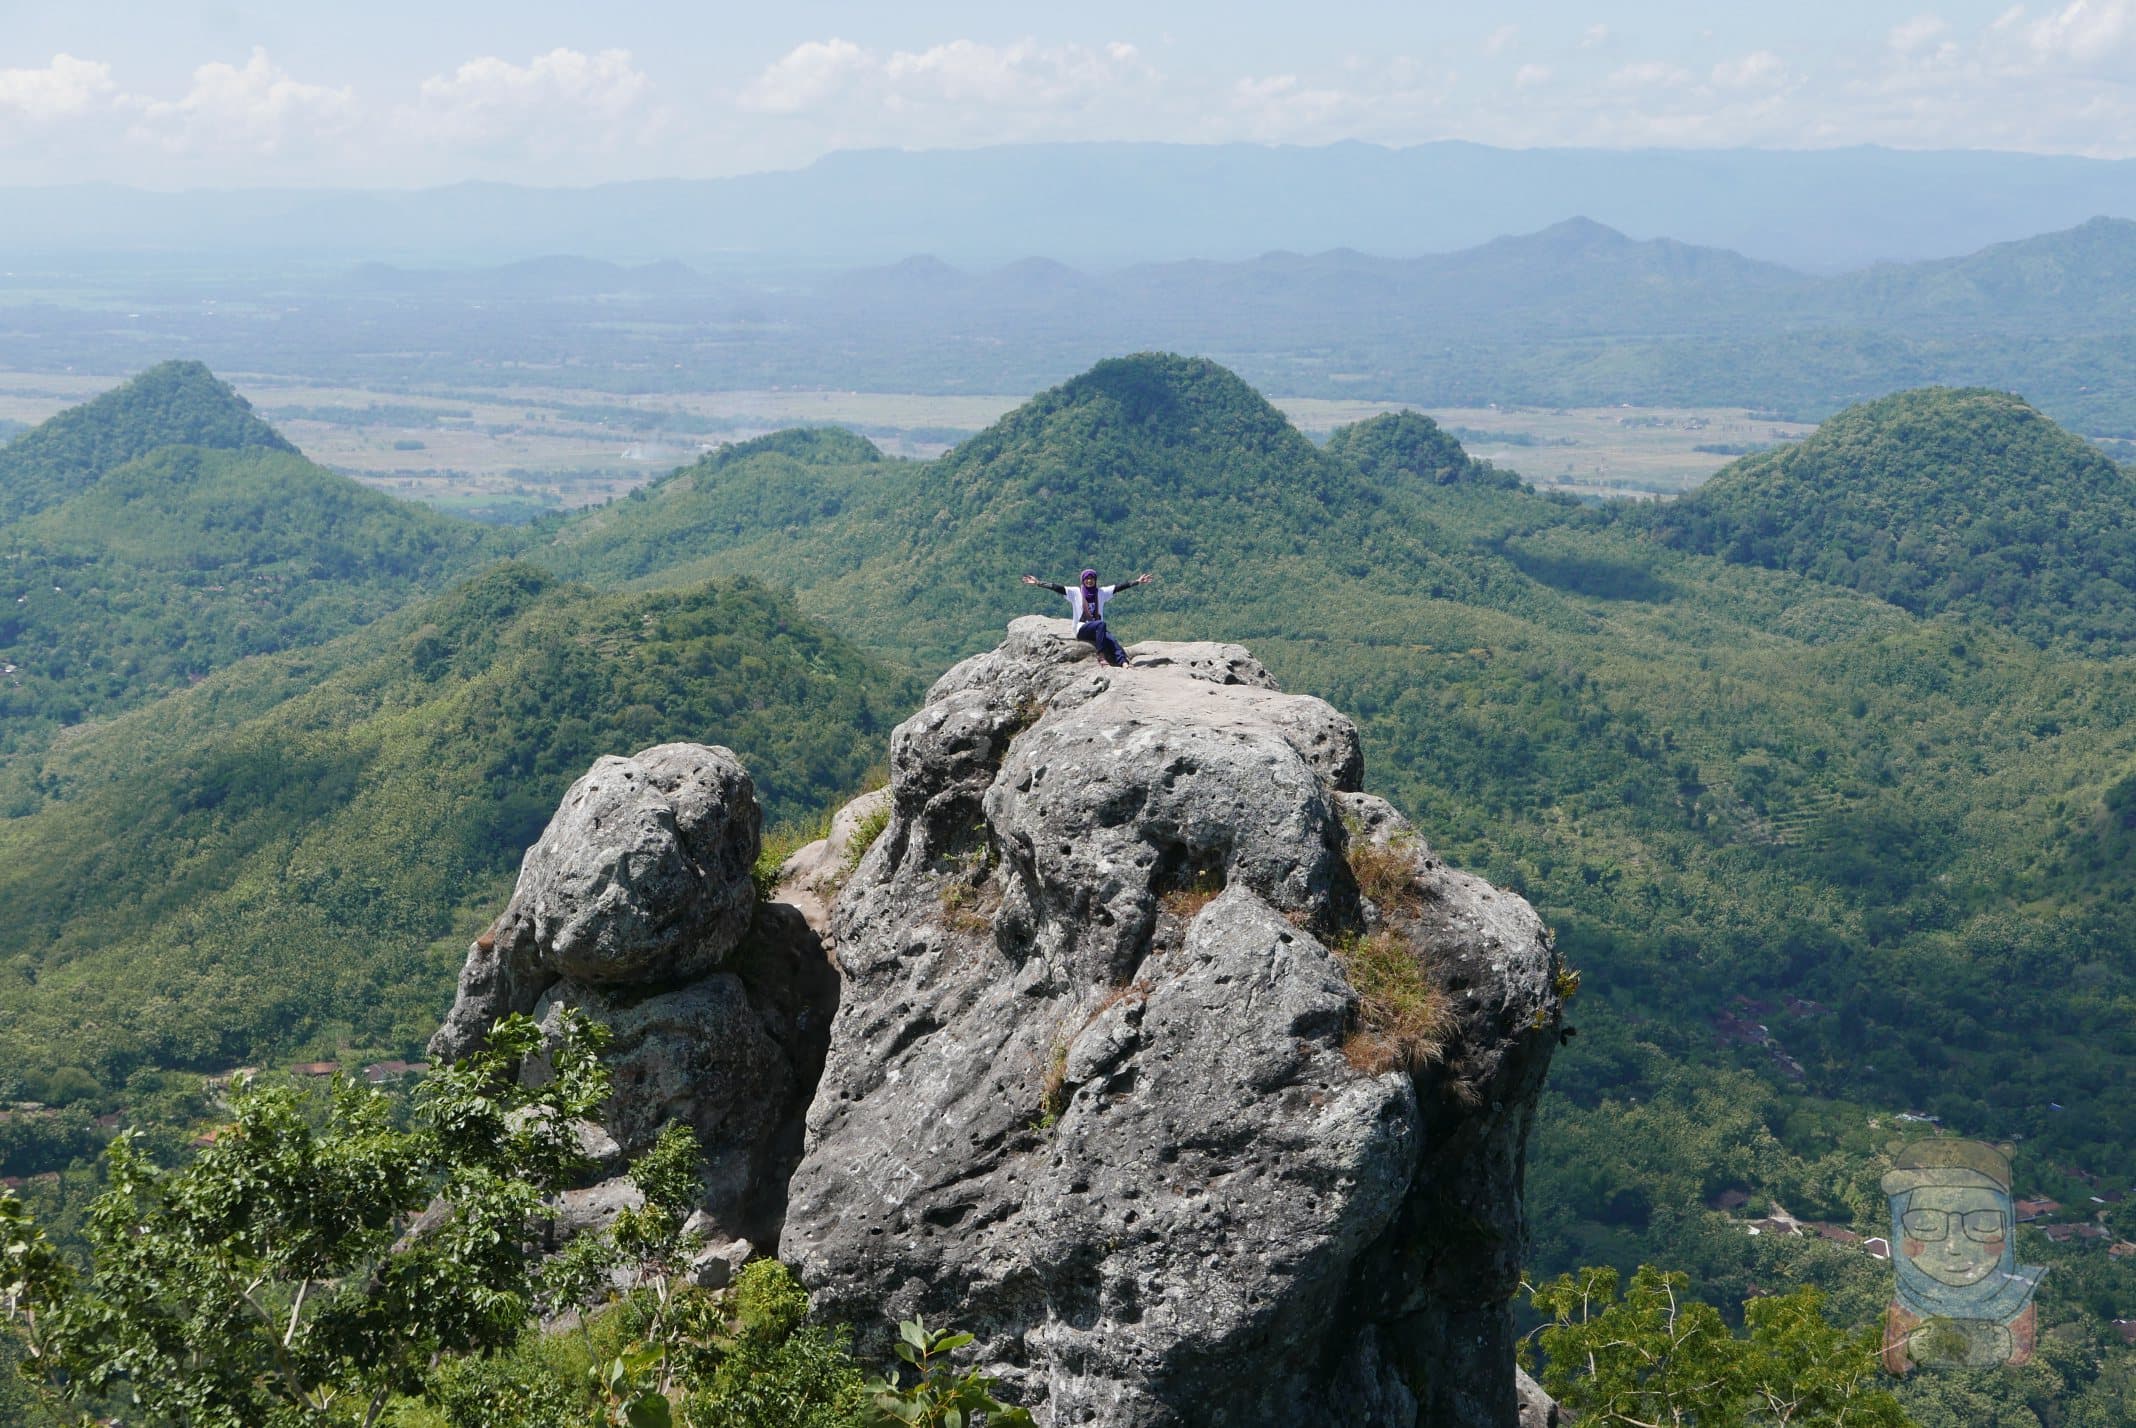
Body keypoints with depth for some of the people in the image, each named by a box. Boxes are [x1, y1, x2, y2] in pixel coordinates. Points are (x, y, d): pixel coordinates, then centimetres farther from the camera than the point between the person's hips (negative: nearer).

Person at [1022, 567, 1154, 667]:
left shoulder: (1101, 592, 14)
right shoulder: (1076, 592, 6)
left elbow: (1119, 587, 11)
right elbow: (1057, 588, -1)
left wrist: (1137, 582, 7)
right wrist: (1038, 583, -10)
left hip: (1097, 628, 3)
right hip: (1082, 629, -3)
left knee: (1111, 640, -29)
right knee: (1101, 624, -34)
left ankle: (1123, 662, -47)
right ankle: (1101, 655, -35)